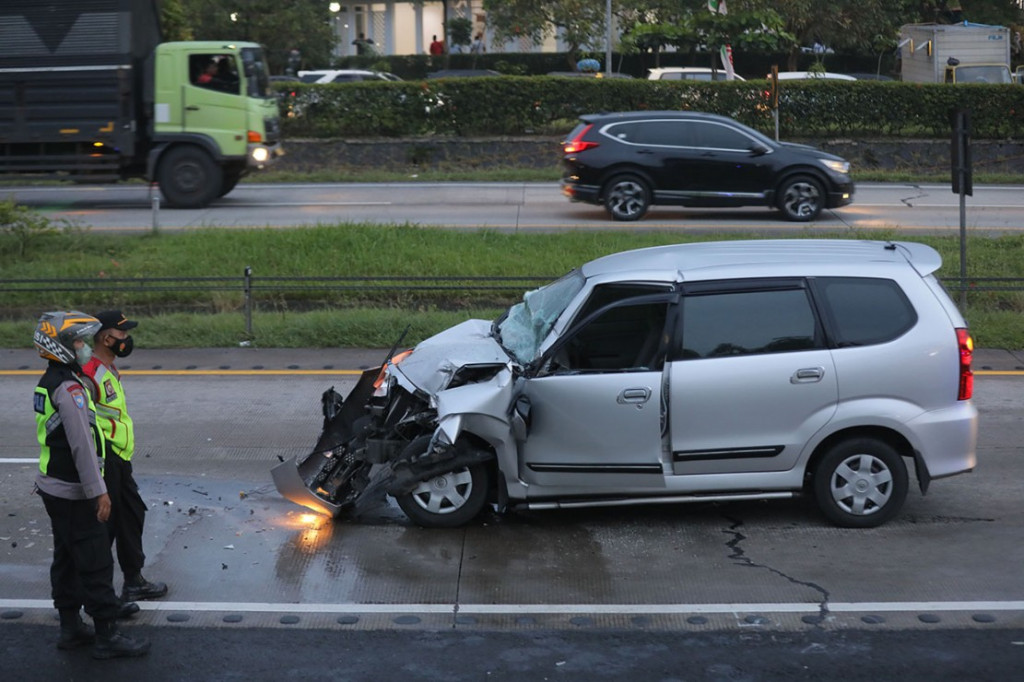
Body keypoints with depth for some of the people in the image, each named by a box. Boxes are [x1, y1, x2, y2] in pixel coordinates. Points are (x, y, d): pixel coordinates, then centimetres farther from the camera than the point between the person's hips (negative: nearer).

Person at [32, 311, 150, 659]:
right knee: (96, 563, -4)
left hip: (53, 487, 10)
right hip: (73, 493, -10)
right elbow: (82, 444, -25)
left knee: (66, 559, 16)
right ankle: (107, 637, 0)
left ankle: (70, 629, 25)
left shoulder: (48, 383, 11)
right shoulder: (69, 388, -21)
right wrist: (99, 491, -23)